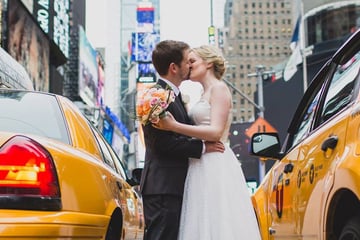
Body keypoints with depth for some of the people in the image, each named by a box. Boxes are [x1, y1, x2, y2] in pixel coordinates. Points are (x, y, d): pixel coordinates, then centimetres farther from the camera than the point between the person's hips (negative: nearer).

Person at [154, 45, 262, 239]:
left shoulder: (219, 88, -3)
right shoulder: (205, 94, 23)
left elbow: (216, 131, -15)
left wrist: (174, 126, -20)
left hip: (215, 166, -8)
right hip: (202, 166, 9)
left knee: (217, 224, -11)